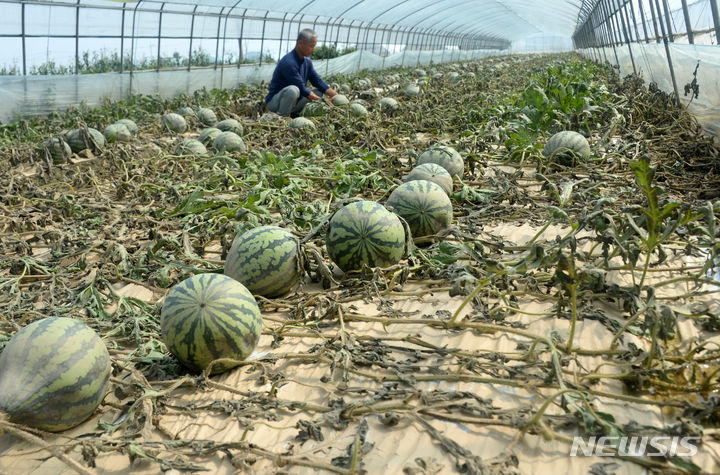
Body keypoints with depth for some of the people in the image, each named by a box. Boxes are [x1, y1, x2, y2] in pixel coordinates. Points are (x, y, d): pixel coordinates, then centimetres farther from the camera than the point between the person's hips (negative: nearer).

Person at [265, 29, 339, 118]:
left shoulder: (307, 61, 3)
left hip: (293, 101, 9)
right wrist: (323, 100, -19)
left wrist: (337, 96, -6)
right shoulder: (289, 63, -24)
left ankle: (294, 114, 4)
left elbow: (319, 82, 5)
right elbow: (302, 90, -24)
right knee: (293, 90, -37)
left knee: (320, 91, 5)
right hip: (274, 102, -8)